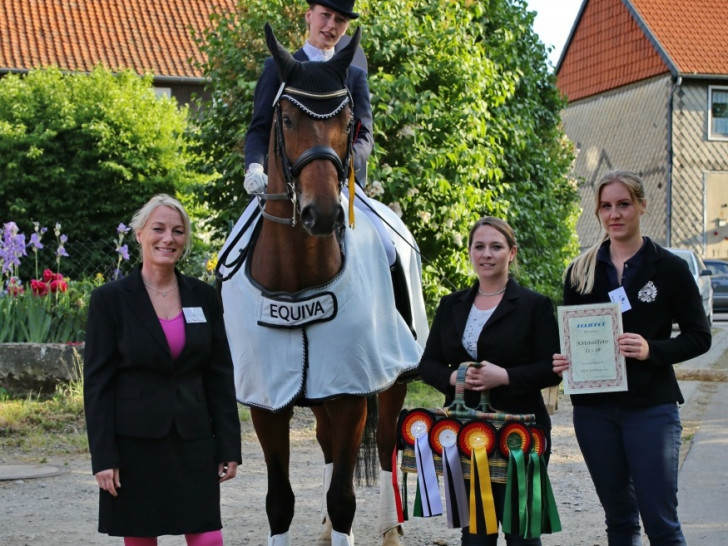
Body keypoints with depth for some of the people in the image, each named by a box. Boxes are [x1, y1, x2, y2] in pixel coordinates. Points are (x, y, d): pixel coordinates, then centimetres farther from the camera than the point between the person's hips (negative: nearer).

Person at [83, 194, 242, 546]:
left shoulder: (204, 297, 6)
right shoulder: (110, 299, -3)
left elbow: (220, 377, 8)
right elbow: (97, 382, -5)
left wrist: (229, 447, 3)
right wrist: (102, 457, -10)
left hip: (193, 441, 2)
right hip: (135, 442, -2)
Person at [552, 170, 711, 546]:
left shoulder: (669, 268, -2)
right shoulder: (581, 271, 8)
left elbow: (699, 336, -2)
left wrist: (651, 350, -19)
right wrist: (562, 361, -7)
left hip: (651, 406, -3)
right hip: (594, 409, 3)